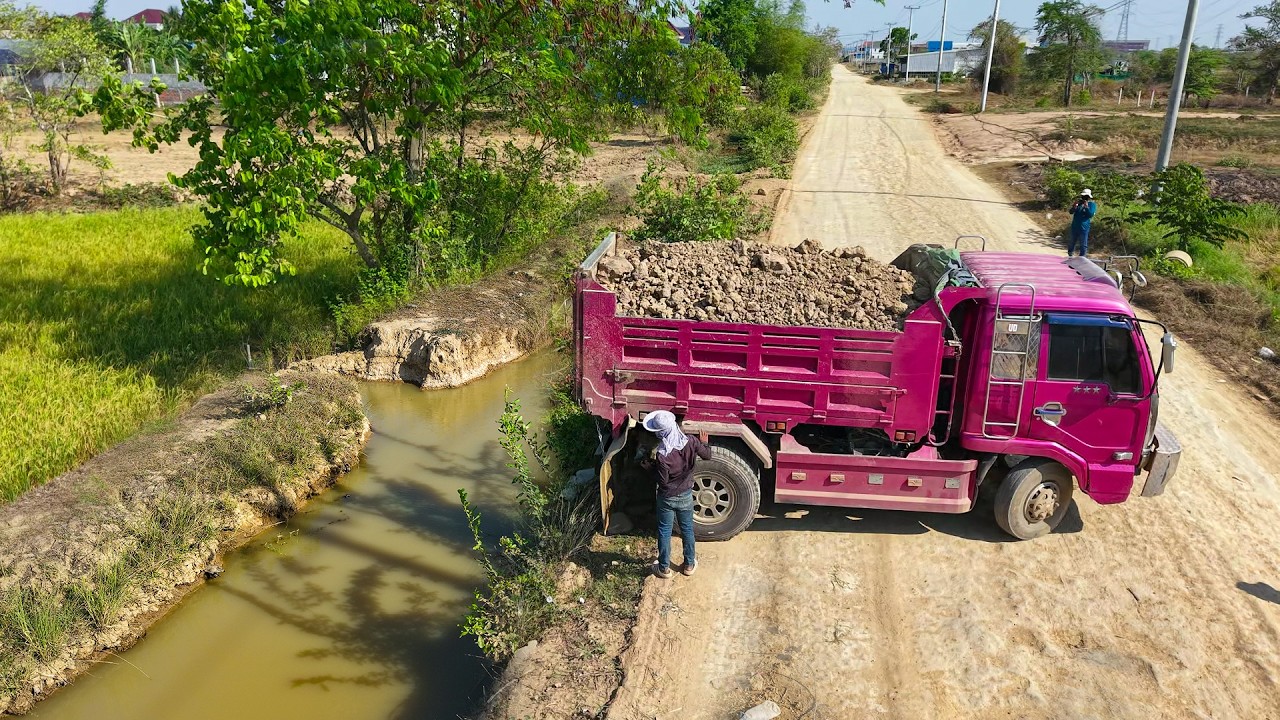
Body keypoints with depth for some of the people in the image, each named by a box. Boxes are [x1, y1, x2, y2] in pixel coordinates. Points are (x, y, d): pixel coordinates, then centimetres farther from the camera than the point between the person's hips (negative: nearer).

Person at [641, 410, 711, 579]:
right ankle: (689, 564, 38)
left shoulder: (662, 455, -31)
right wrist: (702, 442, 14)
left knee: (664, 532, 16)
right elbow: (708, 455, -4)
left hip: (667, 498, -3)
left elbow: (663, 480, -21)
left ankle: (664, 568, 29)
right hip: (686, 496, 4)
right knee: (687, 529, 22)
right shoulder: (691, 442, -20)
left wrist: (652, 465, -8)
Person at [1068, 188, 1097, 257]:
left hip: (1084, 228, -4)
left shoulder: (1092, 204, -1)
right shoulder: (1079, 203, 9)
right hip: (1075, 226, 4)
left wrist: (1086, 206, -20)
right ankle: (1069, 255, 34)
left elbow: (1091, 214, -12)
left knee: (1083, 244, -1)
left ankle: (1081, 257, 7)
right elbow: (1071, 212, 4)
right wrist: (1075, 205, -12)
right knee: (1072, 242, 17)